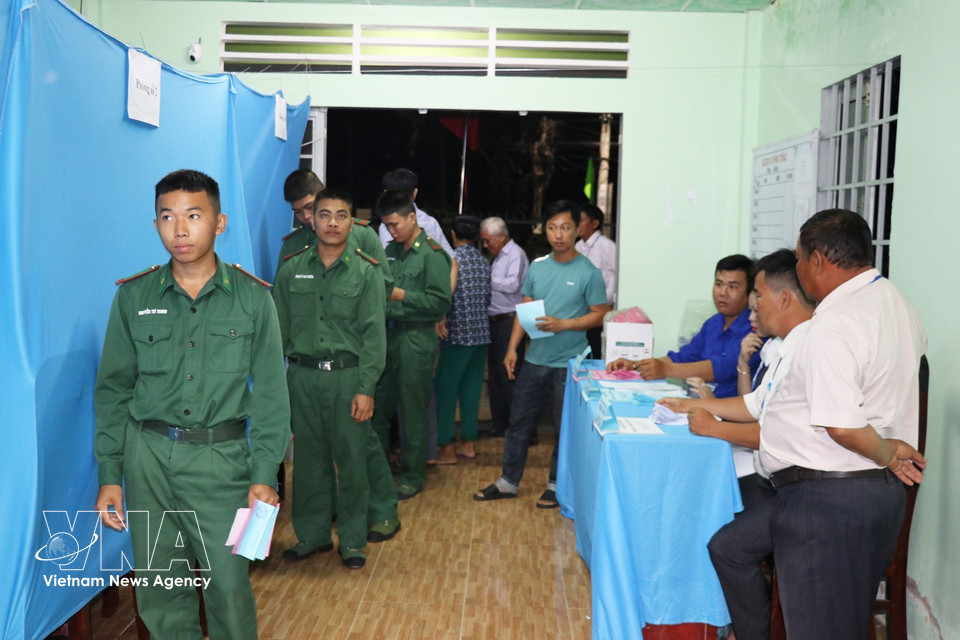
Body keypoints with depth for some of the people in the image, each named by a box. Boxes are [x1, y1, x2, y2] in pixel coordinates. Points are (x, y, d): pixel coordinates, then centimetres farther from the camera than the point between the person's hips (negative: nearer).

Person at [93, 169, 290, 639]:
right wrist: (109, 475, 4)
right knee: (160, 588, 10)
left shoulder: (252, 297, -2)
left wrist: (265, 474, -5)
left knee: (230, 583, 1)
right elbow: (113, 389, 8)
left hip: (221, 458, -1)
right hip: (148, 457, 2)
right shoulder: (133, 297, 3)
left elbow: (270, 392, 1)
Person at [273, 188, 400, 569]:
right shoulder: (291, 270, 6)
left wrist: (366, 389, -12)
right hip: (303, 376, 2)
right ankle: (312, 534, 27)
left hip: (348, 376, -2)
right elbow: (279, 330, 9)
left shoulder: (366, 272, -1)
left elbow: (373, 335, -5)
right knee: (308, 458, 11)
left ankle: (353, 539, 20)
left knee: (353, 459, 4)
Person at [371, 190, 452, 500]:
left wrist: (400, 295, -18)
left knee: (414, 412, 4)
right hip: (387, 335, 7)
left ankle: (412, 476, 17)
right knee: (377, 407, 11)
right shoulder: (391, 250, 12)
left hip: (416, 340, -7)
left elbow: (441, 302, -15)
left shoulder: (432, 254, -8)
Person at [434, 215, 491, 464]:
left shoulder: (453, 258, -9)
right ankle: (468, 442, 19)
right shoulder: (484, 262, 11)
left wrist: (441, 319, -21)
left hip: (458, 333, -7)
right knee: (471, 387, 13)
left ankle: (447, 448, 1)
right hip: (481, 332, 7)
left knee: (445, 387, 0)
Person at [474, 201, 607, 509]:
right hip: (535, 359, 5)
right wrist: (512, 347, 3)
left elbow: (598, 314, -6)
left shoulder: (588, 272, -8)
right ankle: (508, 482, 25)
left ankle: (557, 486, 24)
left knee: (564, 428, 8)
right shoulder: (537, 266, 5)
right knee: (519, 420, 11)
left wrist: (563, 324, -20)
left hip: (569, 364, -4)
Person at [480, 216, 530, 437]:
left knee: (510, 375, -8)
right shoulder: (498, 257, 19)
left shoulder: (516, 254, -8)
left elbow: (512, 285, -19)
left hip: (509, 321, -9)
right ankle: (500, 424, 22)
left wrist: (486, 279, -13)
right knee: (495, 374, 13)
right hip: (495, 321, 10)